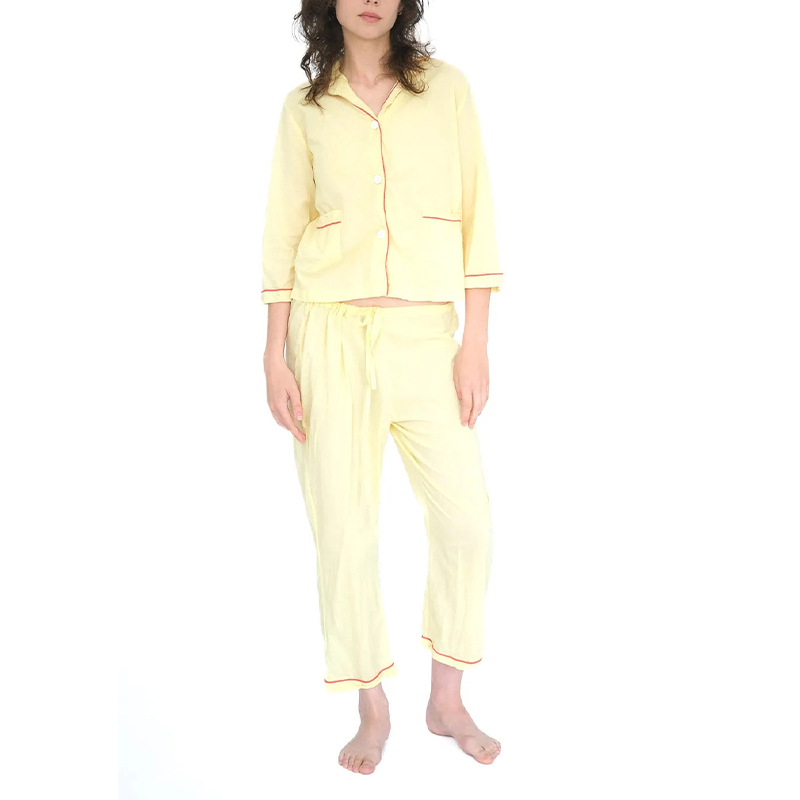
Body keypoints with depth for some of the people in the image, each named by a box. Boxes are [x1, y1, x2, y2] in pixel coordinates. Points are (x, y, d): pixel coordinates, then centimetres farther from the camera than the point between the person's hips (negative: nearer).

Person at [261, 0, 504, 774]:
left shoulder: (445, 87, 6)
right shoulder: (304, 106, 8)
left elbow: (476, 216, 3)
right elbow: (284, 233, 7)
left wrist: (475, 342, -4)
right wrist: (275, 358, 0)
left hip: (425, 330, 0)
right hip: (331, 331, 0)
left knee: (465, 517, -5)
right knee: (342, 527, 1)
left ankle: (446, 699, 17)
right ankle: (372, 709, 18)